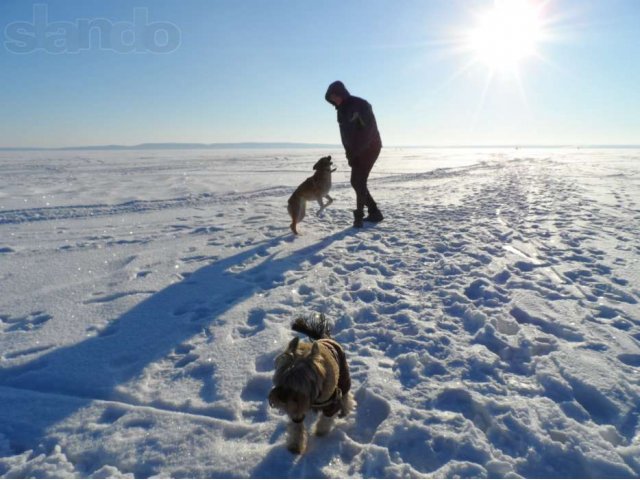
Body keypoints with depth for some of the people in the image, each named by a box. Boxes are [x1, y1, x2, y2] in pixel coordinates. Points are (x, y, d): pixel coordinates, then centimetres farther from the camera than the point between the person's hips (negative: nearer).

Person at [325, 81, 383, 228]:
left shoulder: (360, 105, -16)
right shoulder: (342, 110, 9)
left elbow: (369, 129, -21)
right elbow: (345, 134, 11)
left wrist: (355, 152, -23)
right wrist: (349, 153, 0)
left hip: (369, 148, -9)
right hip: (356, 151, 9)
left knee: (359, 182, -12)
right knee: (355, 181, 8)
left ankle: (359, 216, -5)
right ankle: (374, 212, 15)